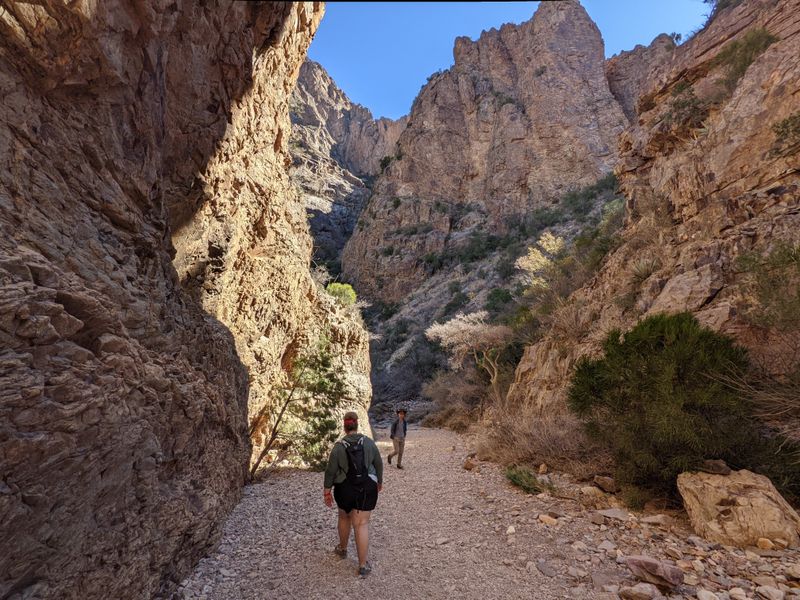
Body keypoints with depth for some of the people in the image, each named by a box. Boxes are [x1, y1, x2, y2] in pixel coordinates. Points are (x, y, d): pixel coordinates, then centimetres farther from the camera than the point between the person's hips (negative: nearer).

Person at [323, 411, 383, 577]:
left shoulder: (338, 446, -8)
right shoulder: (369, 443, -5)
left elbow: (330, 470, -5)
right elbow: (379, 464, 3)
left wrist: (327, 490, 6)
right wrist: (379, 481, 18)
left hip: (345, 489, 0)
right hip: (366, 488, 0)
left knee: (344, 518, 24)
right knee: (362, 524, 4)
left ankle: (343, 548, 43)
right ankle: (363, 565, 6)